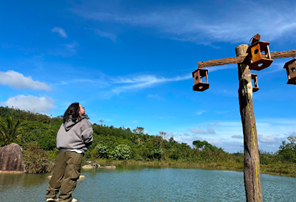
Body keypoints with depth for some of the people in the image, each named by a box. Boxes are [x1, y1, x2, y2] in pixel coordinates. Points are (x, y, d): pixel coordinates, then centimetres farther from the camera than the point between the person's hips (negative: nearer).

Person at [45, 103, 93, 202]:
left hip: (62, 151, 7)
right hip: (75, 152, -7)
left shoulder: (65, 122, 17)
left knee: (58, 173, 13)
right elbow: (87, 137, -13)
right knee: (71, 175, 0)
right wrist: (85, 145, 6)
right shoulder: (84, 122, -4)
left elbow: (59, 137, 18)